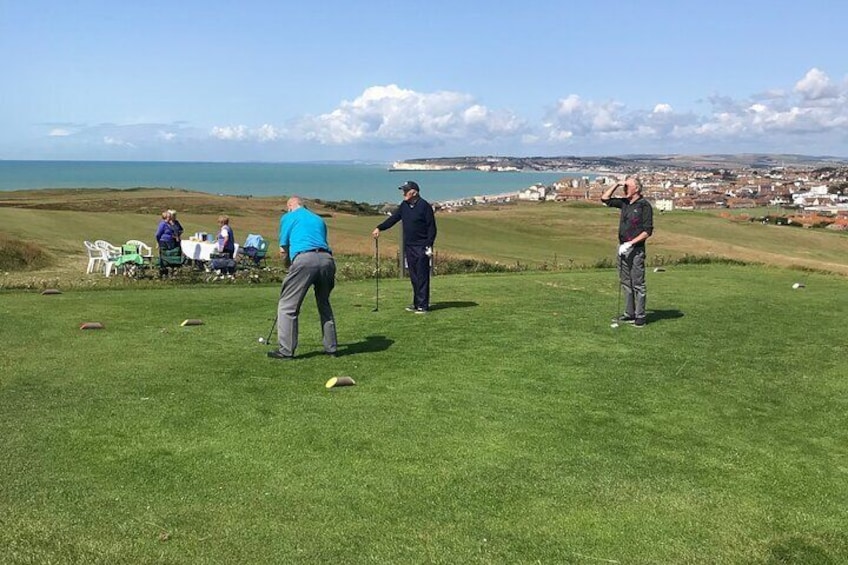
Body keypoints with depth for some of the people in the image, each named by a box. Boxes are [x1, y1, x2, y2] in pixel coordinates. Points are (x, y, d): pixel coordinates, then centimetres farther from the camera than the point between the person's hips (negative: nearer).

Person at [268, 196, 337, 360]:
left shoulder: (287, 217, 16)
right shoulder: (318, 219, 30)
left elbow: (283, 250, 13)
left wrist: (290, 266, 31)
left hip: (304, 259, -5)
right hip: (327, 259, 5)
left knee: (288, 306, 5)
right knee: (324, 304, 21)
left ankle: (286, 350, 3)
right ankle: (331, 347, 22)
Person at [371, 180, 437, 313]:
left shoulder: (424, 206, -8)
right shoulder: (404, 205, 12)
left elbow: (432, 227, -8)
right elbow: (393, 218, 12)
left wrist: (429, 245, -14)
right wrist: (379, 228, -2)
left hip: (421, 247, -7)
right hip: (409, 246, 7)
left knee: (422, 277, -5)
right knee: (413, 277, 9)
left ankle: (423, 305, -2)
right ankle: (416, 303, 15)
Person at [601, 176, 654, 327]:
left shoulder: (644, 205, -9)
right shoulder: (624, 203, 11)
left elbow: (648, 231, -12)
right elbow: (605, 198, 18)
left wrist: (630, 243, -19)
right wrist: (617, 184, 6)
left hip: (636, 250, -7)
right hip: (622, 248, 8)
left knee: (638, 284, -4)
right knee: (626, 283, 10)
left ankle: (640, 316, 1)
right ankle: (630, 314, 17)